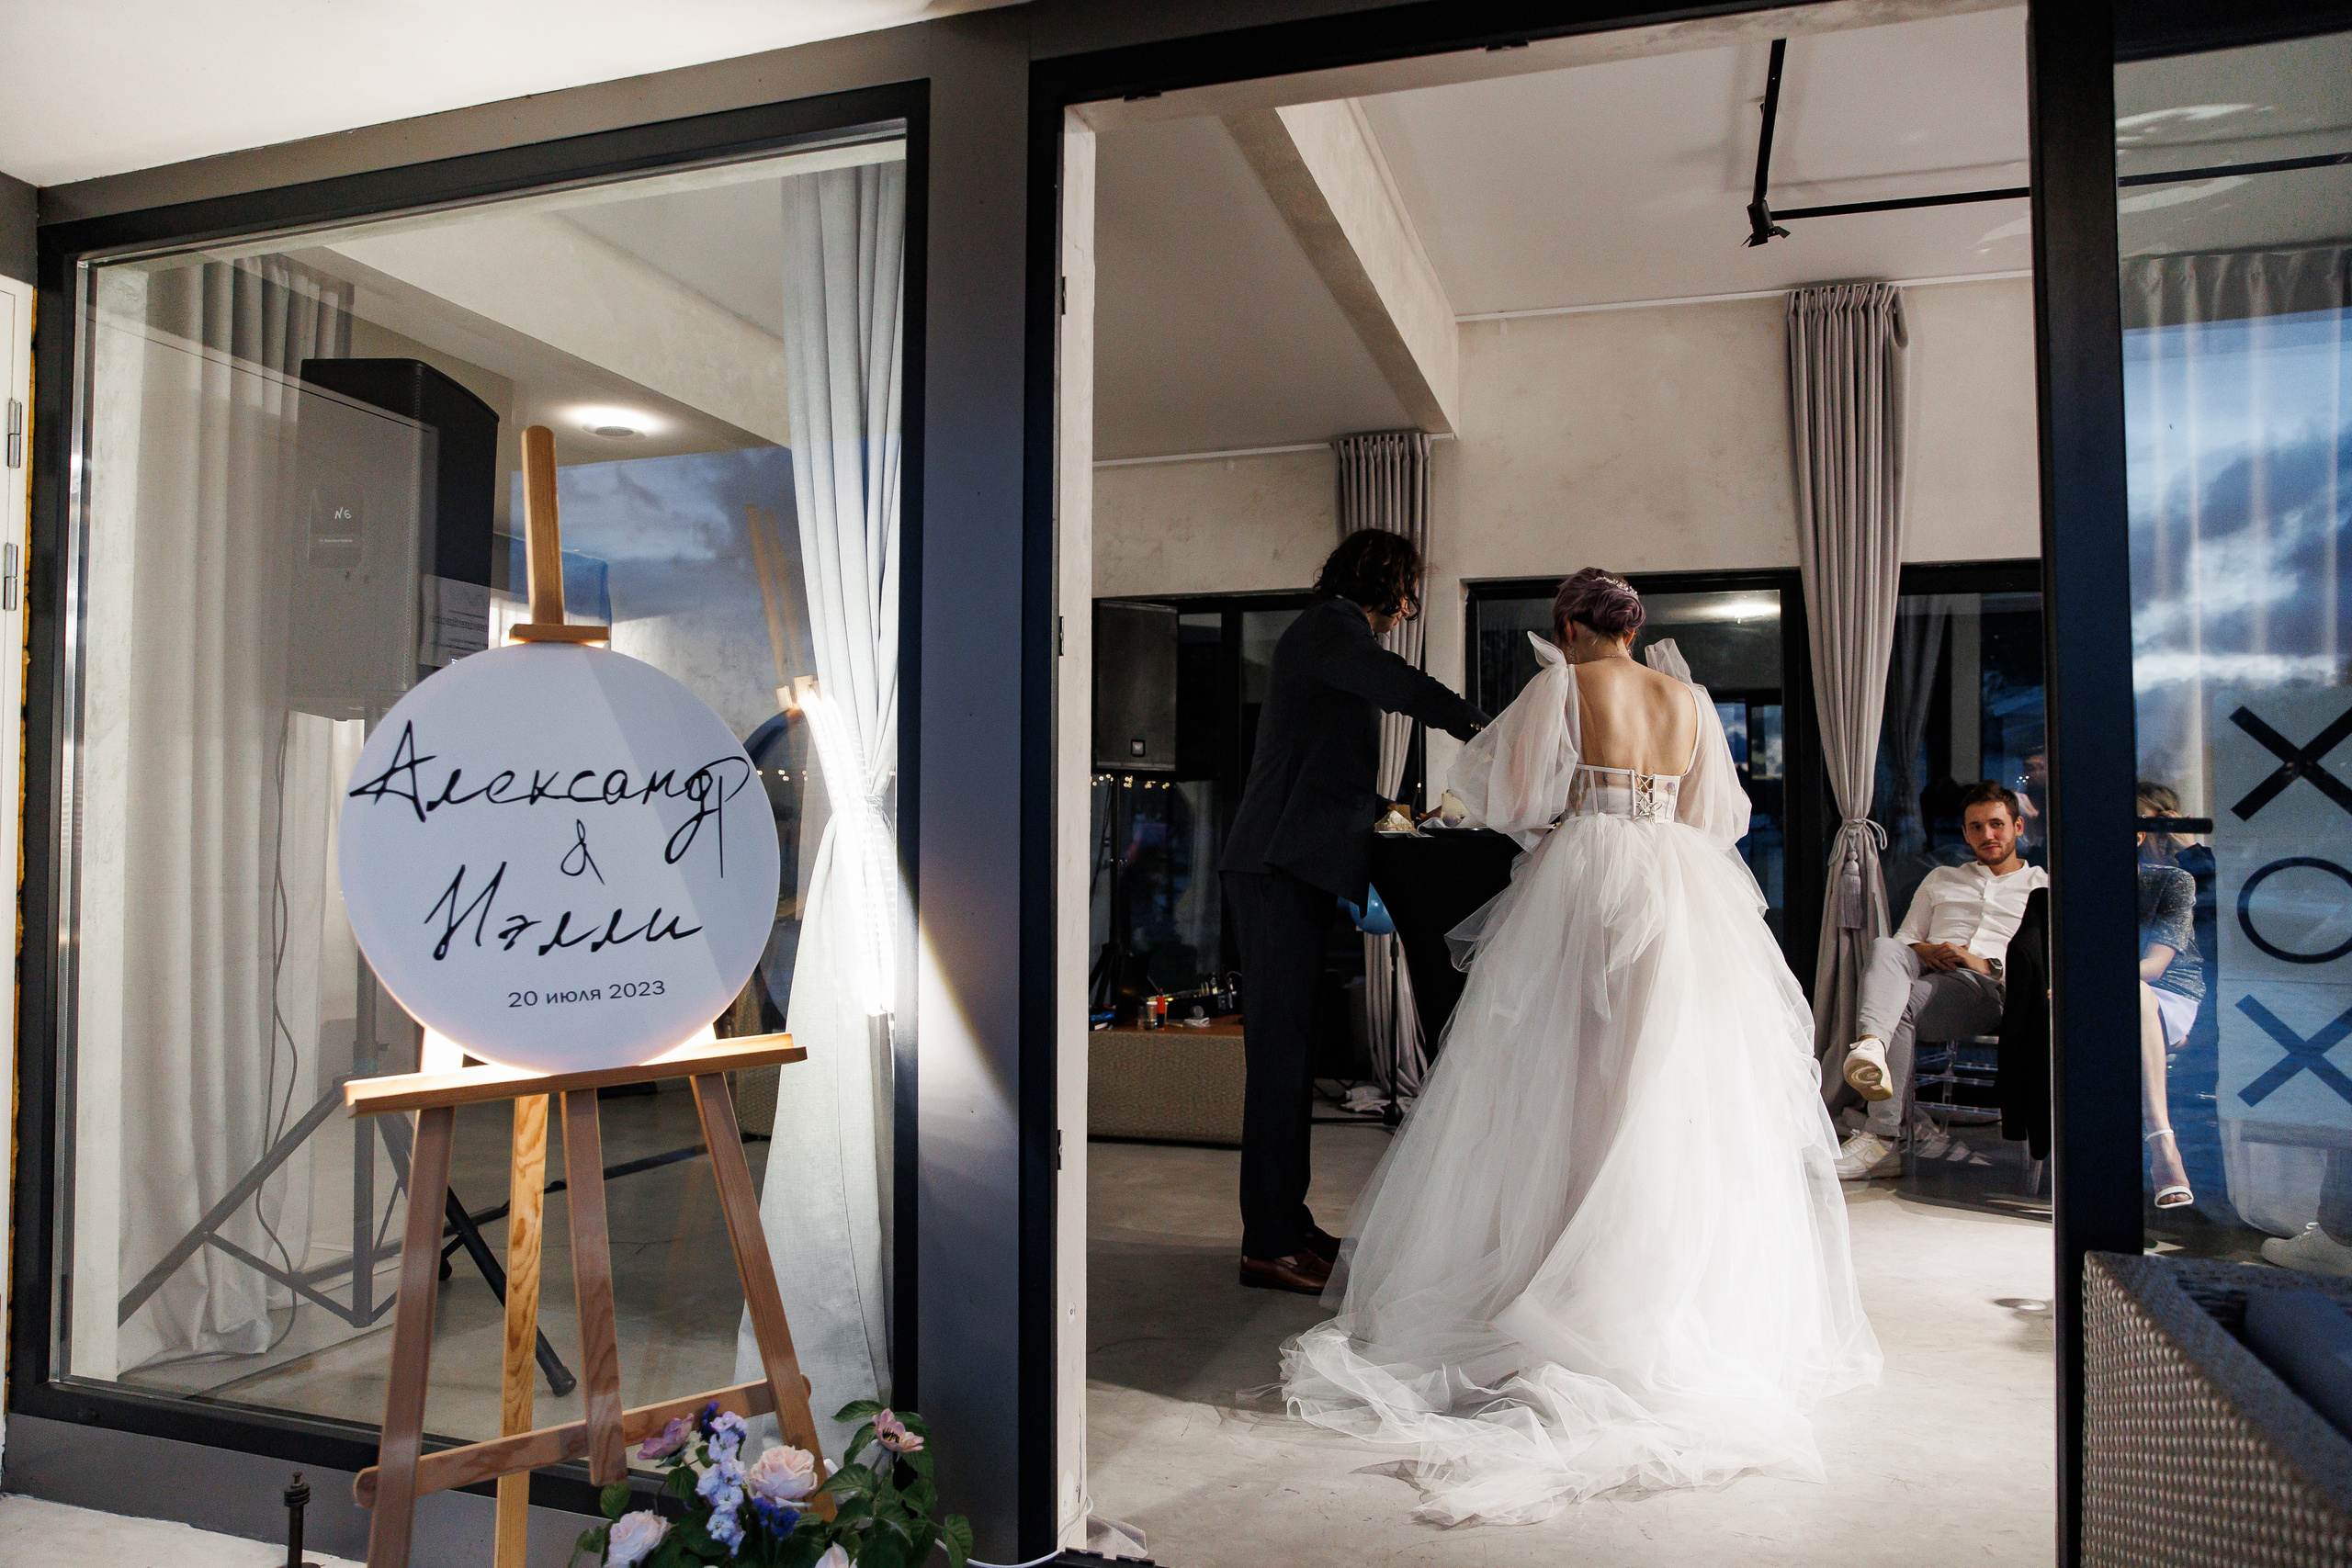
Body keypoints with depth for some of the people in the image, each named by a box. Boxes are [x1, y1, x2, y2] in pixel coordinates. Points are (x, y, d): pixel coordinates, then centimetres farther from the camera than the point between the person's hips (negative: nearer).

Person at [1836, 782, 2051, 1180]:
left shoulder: (2043, 886, 22)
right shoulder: (1940, 879, 34)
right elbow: (1903, 938, 25)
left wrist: (1987, 965, -8)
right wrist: (1924, 951, 1)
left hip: (1990, 987, -3)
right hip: (1926, 973, 4)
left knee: (1903, 1005, -35)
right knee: (1884, 948, -33)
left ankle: (1881, 1139, -38)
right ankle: (1870, 1047, -60)